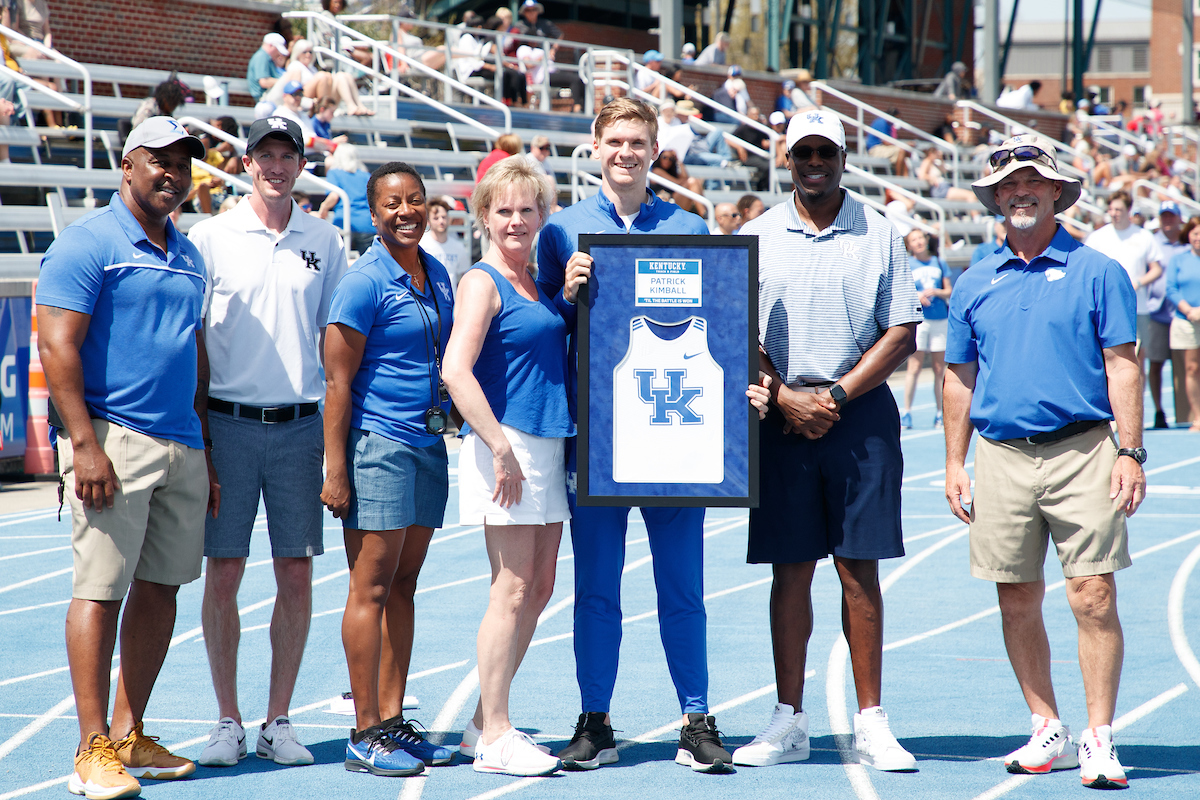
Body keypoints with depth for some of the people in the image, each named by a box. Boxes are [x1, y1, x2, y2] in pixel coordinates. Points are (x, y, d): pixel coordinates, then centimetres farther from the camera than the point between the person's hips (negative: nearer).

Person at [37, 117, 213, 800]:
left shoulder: (188, 255, 18)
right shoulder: (89, 245, -5)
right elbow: (57, 347, -12)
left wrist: (207, 454, 19)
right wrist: (84, 444, -19)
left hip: (182, 445, 8)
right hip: (114, 440, -8)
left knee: (160, 589, 8)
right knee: (101, 590, -7)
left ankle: (129, 734, 17)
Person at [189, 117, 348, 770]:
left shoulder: (324, 243, 9)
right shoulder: (210, 237, 2)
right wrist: (192, 420, -3)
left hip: (300, 423, 2)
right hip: (228, 421, -2)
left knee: (296, 575, 2)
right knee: (223, 573, 0)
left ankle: (278, 721, 10)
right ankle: (227, 720, 9)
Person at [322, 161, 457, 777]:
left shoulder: (437, 275, 13)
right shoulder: (364, 282, -9)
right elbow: (338, 381, -12)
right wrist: (335, 470, -16)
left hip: (429, 443, 8)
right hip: (378, 443, -8)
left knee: (403, 586, 11)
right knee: (371, 587, -6)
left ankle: (392, 720, 16)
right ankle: (366, 735, -3)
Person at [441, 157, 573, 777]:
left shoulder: (537, 283, 16)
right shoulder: (482, 282, -8)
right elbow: (456, 370, -18)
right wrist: (500, 446, -21)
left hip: (548, 444, 9)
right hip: (506, 444, -9)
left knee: (539, 587, 10)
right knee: (513, 588, -7)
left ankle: (486, 725, 19)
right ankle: (493, 739, -1)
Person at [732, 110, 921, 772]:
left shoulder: (879, 234, 5)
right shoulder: (756, 237, 7)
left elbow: (900, 333, 2)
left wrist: (837, 396, -8)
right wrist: (786, 397, -9)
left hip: (860, 413, -1)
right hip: (781, 414, 1)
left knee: (859, 568, 0)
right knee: (790, 569, 2)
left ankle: (871, 723, 4)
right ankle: (789, 722, 8)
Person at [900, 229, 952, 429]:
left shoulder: (939, 263, 12)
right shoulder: (906, 264, 4)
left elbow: (949, 292, 12)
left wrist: (935, 292, -8)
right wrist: (916, 296, -15)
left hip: (940, 320, 3)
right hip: (917, 320, -3)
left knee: (940, 370, 4)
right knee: (914, 368, -9)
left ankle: (939, 414, 12)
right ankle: (906, 413, -4)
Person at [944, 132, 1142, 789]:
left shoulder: (1097, 273, 3)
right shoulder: (974, 284, 13)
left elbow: (1122, 365, 0)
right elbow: (959, 378, 16)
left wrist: (1131, 452, -9)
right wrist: (954, 464, 10)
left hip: (1082, 452, -3)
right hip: (1002, 457, 4)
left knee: (1093, 596, -8)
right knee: (1017, 602, 6)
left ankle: (1098, 739, -3)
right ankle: (1046, 731, 18)